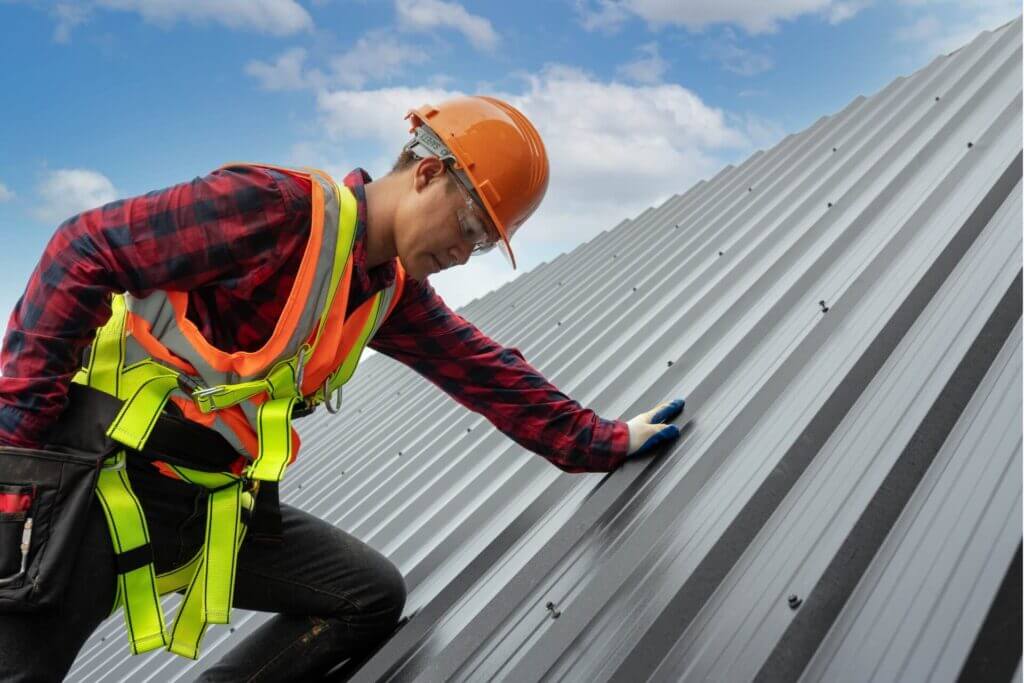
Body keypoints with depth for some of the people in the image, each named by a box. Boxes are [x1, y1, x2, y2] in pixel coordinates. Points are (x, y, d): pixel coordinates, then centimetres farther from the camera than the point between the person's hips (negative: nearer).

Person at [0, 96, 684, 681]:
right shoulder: (280, 206, -17)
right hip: (98, 472, -7)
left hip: (215, 504, 7)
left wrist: (603, 441, 14)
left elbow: (488, 372, 11)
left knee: (374, 596, 4)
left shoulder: (394, 294, 7)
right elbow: (85, 253, -17)